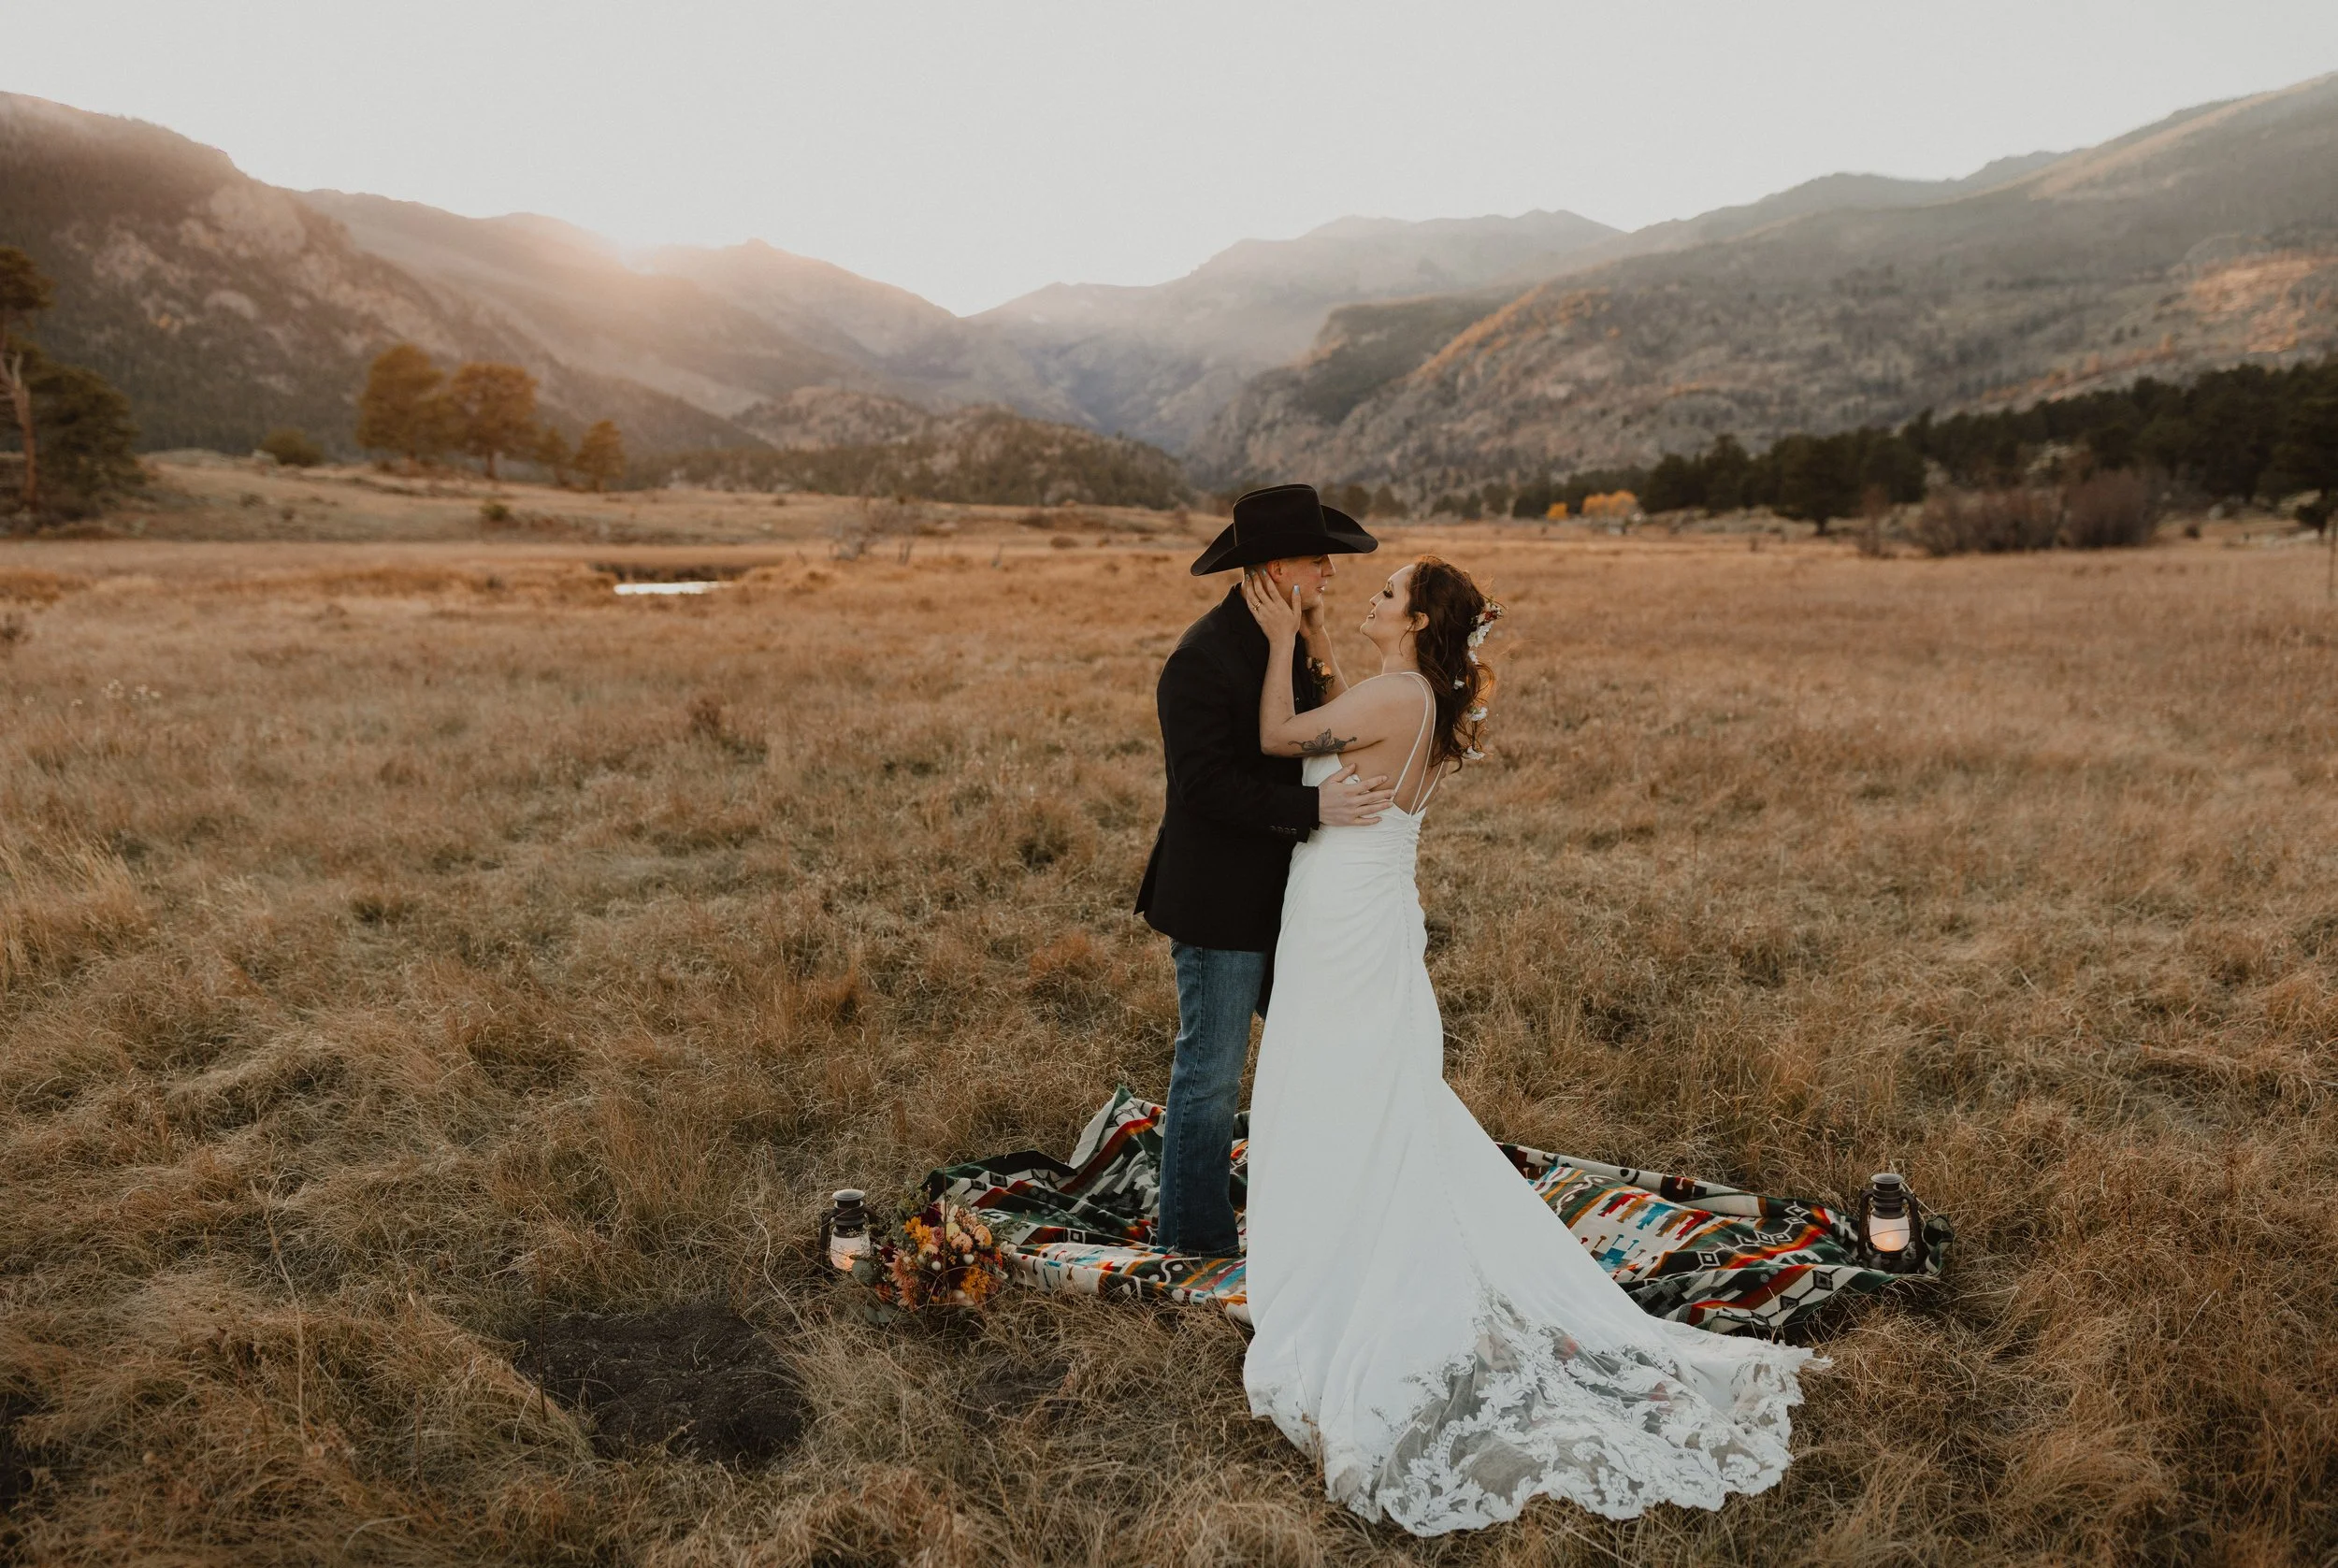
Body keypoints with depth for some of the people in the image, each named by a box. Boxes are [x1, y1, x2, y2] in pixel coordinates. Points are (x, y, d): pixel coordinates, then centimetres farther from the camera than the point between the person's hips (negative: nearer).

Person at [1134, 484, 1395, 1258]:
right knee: (1211, 1072, 4)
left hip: (1282, 894, 9)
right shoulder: (1202, 656, -20)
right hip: (1220, 900, -9)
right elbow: (1206, 783, -25)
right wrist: (1313, 807, -29)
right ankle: (1193, 1235, 21)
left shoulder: (1289, 641, 9)